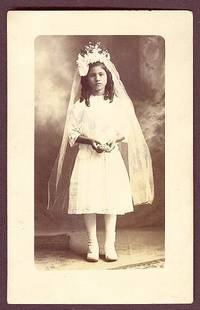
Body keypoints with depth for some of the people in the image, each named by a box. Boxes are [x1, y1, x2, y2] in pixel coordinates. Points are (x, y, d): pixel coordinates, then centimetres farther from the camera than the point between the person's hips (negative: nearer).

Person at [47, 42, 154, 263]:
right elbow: (71, 133, 0)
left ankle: (110, 245, 12)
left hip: (112, 156, 1)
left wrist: (114, 141, -12)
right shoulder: (80, 105, 2)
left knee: (112, 198, 1)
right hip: (87, 157, -1)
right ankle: (92, 245, 11)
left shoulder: (118, 102, 6)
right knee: (88, 200, -2)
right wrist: (90, 141, -15)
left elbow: (126, 131, 6)